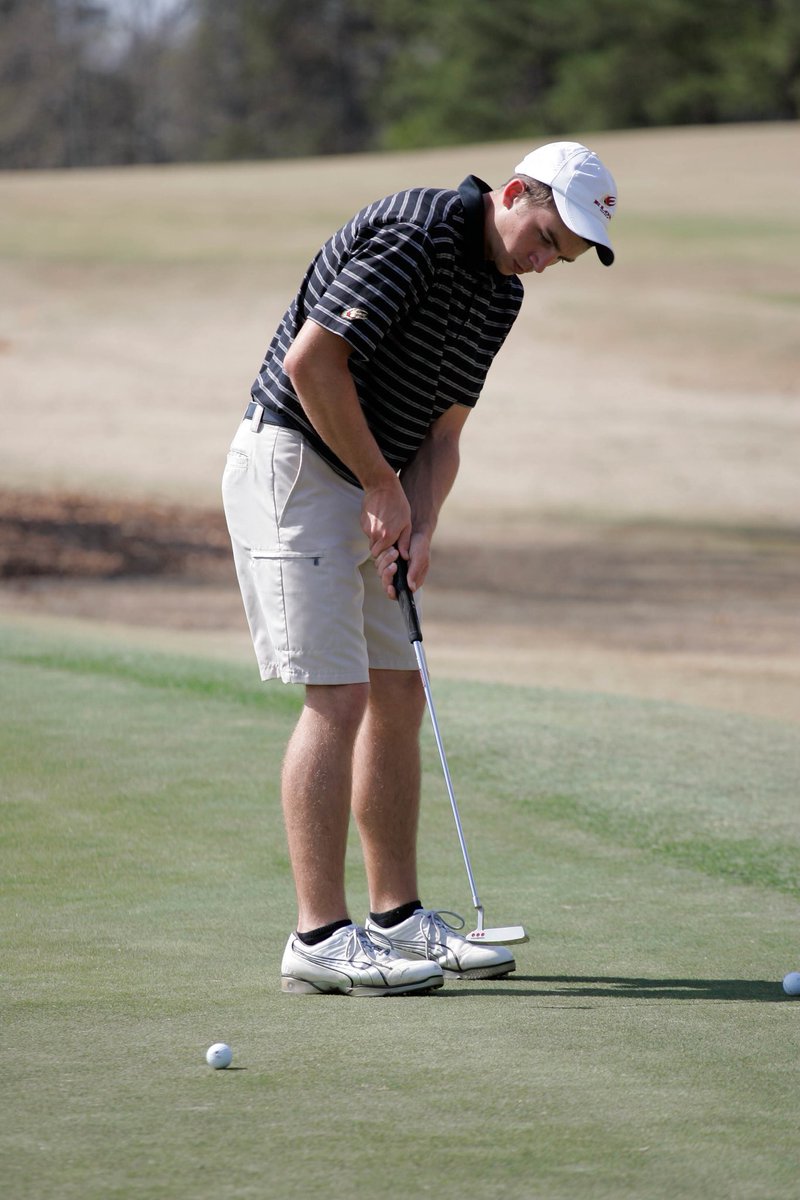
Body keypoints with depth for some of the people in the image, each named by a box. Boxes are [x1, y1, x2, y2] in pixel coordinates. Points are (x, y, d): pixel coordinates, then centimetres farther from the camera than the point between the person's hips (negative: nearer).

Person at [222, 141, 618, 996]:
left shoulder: (500, 292, 10)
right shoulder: (415, 235, -20)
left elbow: (440, 431, 12)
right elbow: (310, 360, -26)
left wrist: (419, 523, -7)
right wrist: (384, 487, -16)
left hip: (364, 488, 10)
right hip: (293, 467, -10)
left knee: (399, 694, 10)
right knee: (337, 699, -12)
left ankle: (396, 917, 17)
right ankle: (319, 938, -11)